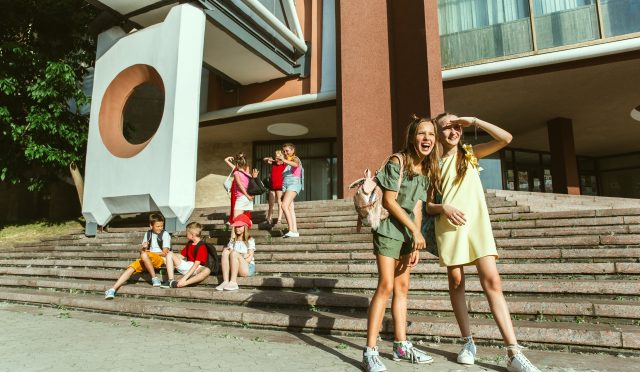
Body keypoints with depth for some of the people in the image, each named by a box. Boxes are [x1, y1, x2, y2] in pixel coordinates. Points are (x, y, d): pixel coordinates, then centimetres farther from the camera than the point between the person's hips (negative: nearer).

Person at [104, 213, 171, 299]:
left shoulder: (165, 234, -3)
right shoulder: (147, 234, 12)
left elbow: (164, 253, -8)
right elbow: (141, 251, 11)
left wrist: (148, 252, -4)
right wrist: (143, 248, -14)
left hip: (161, 259, -5)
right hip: (147, 260, 5)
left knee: (144, 255, -34)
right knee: (131, 268, -19)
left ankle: (155, 279, -25)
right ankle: (113, 289, -19)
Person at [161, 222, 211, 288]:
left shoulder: (202, 247, -15)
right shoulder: (189, 244, 12)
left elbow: (196, 265, -23)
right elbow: (182, 256, 15)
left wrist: (184, 278, -29)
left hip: (196, 269, -7)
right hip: (186, 266, 8)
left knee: (207, 271, -40)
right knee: (170, 254, -3)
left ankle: (184, 283, -44)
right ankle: (171, 281, -18)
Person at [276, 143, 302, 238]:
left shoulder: (295, 158, 4)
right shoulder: (286, 161, 24)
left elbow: (296, 164, -24)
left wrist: (283, 159, -31)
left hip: (293, 183, -8)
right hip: (285, 184, 8)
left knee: (284, 206, -22)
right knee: (290, 208, 0)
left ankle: (291, 230, -25)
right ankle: (295, 231, -2)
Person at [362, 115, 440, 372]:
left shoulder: (426, 170, 8)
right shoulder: (397, 162, -13)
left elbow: (417, 208, 5)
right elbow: (388, 200, -17)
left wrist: (416, 243, -1)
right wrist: (415, 230, -16)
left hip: (408, 233, 7)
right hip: (388, 229, -7)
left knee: (402, 287, 10)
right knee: (386, 286, -12)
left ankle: (401, 346, 20)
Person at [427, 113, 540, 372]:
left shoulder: (471, 153, 13)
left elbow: (505, 138, -1)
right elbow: (428, 205, 7)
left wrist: (473, 121, -2)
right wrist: (444, 208, -14)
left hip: (477, 223, 0)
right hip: (449, 227, 1)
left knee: (492, 282, -10)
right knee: (456, 282, 3)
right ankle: (468, 342, 17)